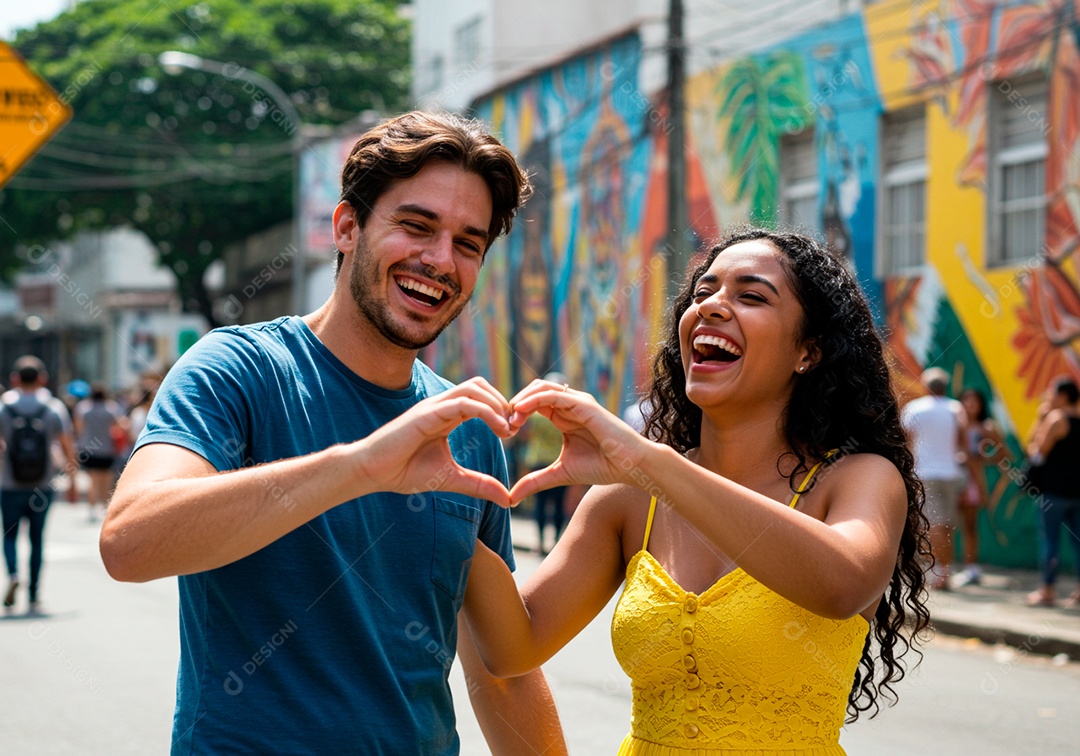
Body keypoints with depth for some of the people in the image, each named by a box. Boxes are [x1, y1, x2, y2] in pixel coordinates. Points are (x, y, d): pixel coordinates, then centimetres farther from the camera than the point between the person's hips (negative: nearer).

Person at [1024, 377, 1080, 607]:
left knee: (1049, 539, -2)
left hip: (1054, 490, -7)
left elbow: (1038, 451, -9)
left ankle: (1047, 590, -1)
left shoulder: (1055, 418, -9)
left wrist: (1040, 420, 0)